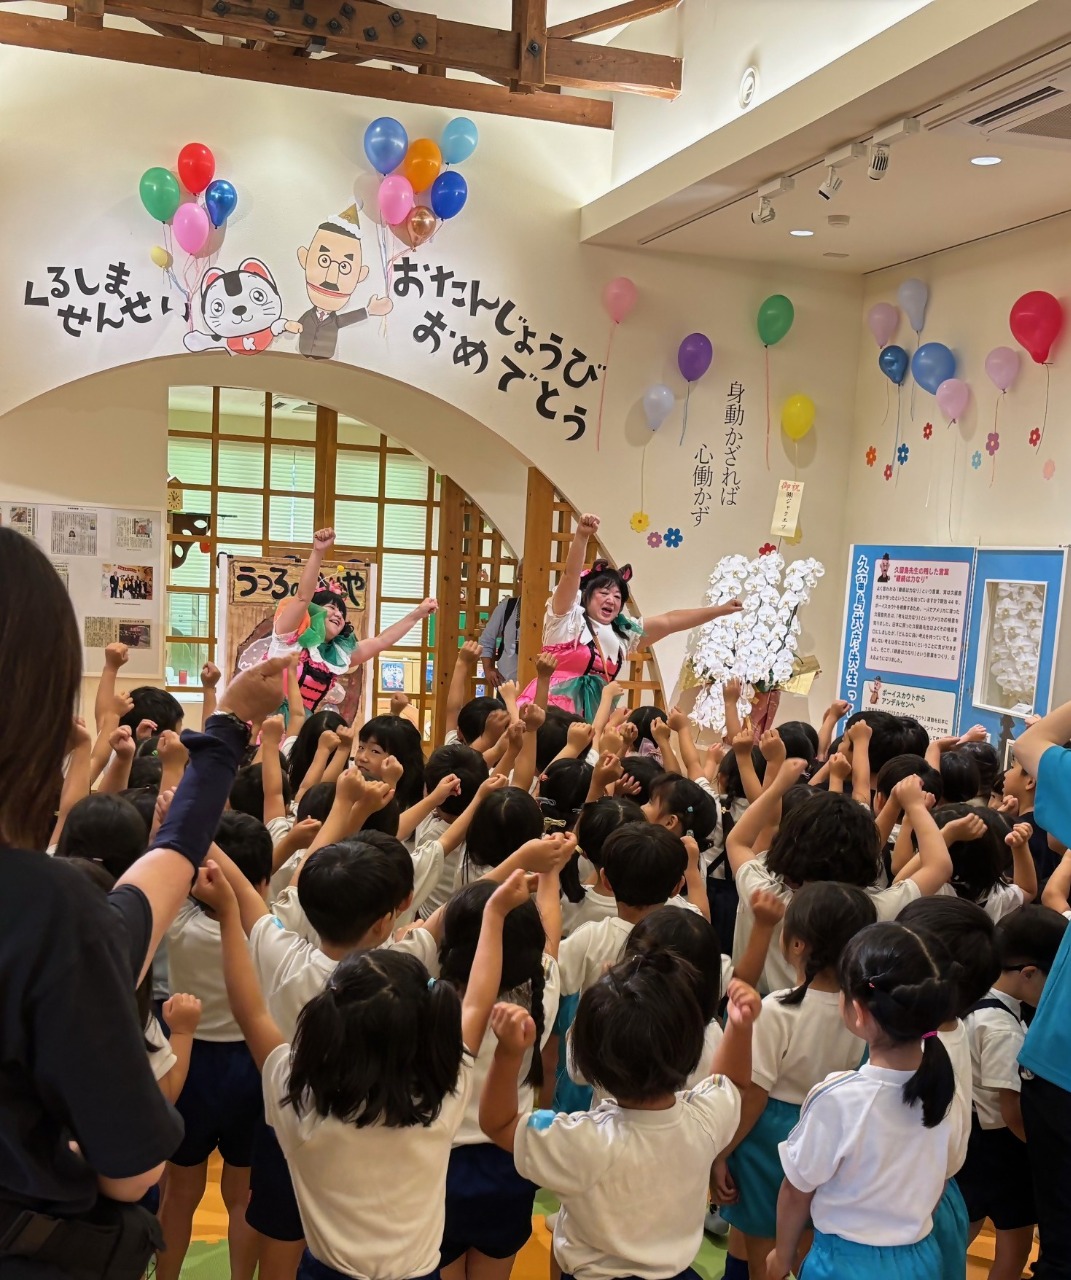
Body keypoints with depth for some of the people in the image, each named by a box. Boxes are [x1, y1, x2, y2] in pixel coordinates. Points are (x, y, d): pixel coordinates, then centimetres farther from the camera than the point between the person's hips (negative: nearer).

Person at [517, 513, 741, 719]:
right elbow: (571, 575, -15)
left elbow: (669, 621, 18)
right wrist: (581, 536, -28)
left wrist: (720, 610, 19)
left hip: (592, 712, 6)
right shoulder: (568, 619, -1)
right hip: (553, 705, -6)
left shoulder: (624, 631, 15)